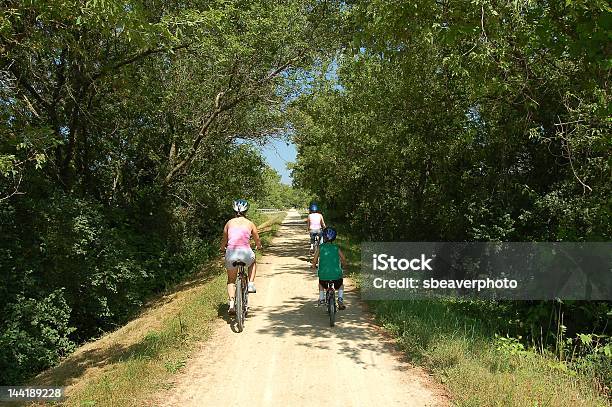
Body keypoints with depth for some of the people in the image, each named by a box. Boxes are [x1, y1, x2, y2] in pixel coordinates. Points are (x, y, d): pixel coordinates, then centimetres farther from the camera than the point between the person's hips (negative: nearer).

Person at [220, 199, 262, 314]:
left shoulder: (229, 223, 13)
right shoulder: (250, 223, 10)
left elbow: (224, 241, 21)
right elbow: (257, 241, 18)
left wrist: (222, 249, 42)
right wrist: (259, 247, 40)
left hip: (231, 253, 1)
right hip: (245, 252, -1)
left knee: (231, 280, 21)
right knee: (253, 263, 36)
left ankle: (231, 302, 4)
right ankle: (251, 284, 19)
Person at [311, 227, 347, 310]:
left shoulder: (321, 247, 2)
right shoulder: (336, 248, 6)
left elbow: (314, 260, -2)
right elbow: (344, 259, 3)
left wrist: (313, 265, 19)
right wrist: (344, 264, 25)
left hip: (324, 275, 0)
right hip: (336, 275, 0)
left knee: (321, 284, 36)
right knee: (341, 285, 33)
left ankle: (321, 299, 29)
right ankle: (340, 301, 18)